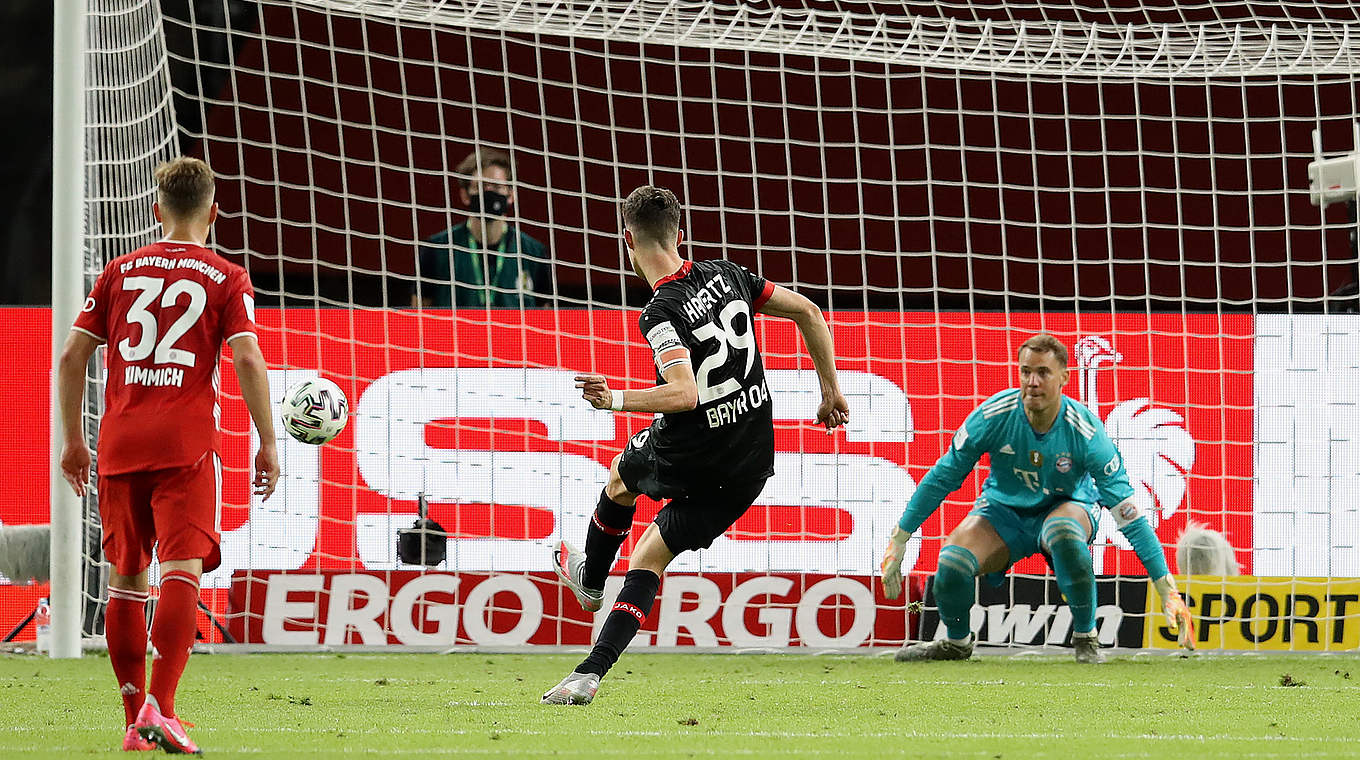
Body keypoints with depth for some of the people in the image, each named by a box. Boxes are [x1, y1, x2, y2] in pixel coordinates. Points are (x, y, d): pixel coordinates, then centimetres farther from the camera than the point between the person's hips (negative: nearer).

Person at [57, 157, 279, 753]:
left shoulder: (120, 272, 13)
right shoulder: (225, 279, 3)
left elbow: (72, 356, 10)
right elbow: (248, 359, -8)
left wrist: (72, 439, 17)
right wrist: (267, 444, -3)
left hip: (119, 441, 3)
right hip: (186, 441, -3)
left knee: (125, 577, 11)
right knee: (182, 571, -9)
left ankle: (135, 720, 14)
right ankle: (159, 705, -24)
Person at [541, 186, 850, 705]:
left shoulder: (661, 314, -21)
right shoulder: (725, 275, 1)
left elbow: (684, 393, -33)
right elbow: (808, 312, 9)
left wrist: (614, 400, -20)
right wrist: (830, 390, 18)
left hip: (692, 461, -6)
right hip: (751, 467, 6)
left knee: (621, 477, 31)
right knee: (649, 557, 16)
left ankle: (590, 581, 53)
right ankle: (590, 674, 8)